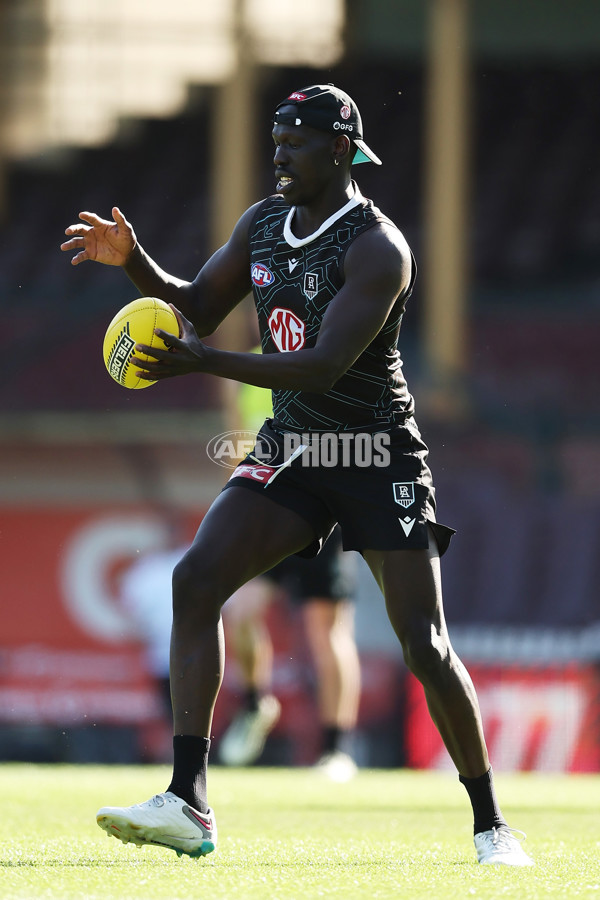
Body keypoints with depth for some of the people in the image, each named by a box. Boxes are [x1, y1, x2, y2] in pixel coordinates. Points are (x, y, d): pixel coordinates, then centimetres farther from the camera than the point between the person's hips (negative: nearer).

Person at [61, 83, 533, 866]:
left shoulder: (377, 248, -18)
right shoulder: (264, 223, 5)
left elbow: (325, 366, -28)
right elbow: (197, 308, 16)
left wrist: (204, 362, -36)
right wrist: (132, 260, -3)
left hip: (378, 457, -6)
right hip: (289, 450, 6)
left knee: (425, 645, -8)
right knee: (197, 577, -16)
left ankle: (490, 824, 9)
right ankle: (187, 805, -19)